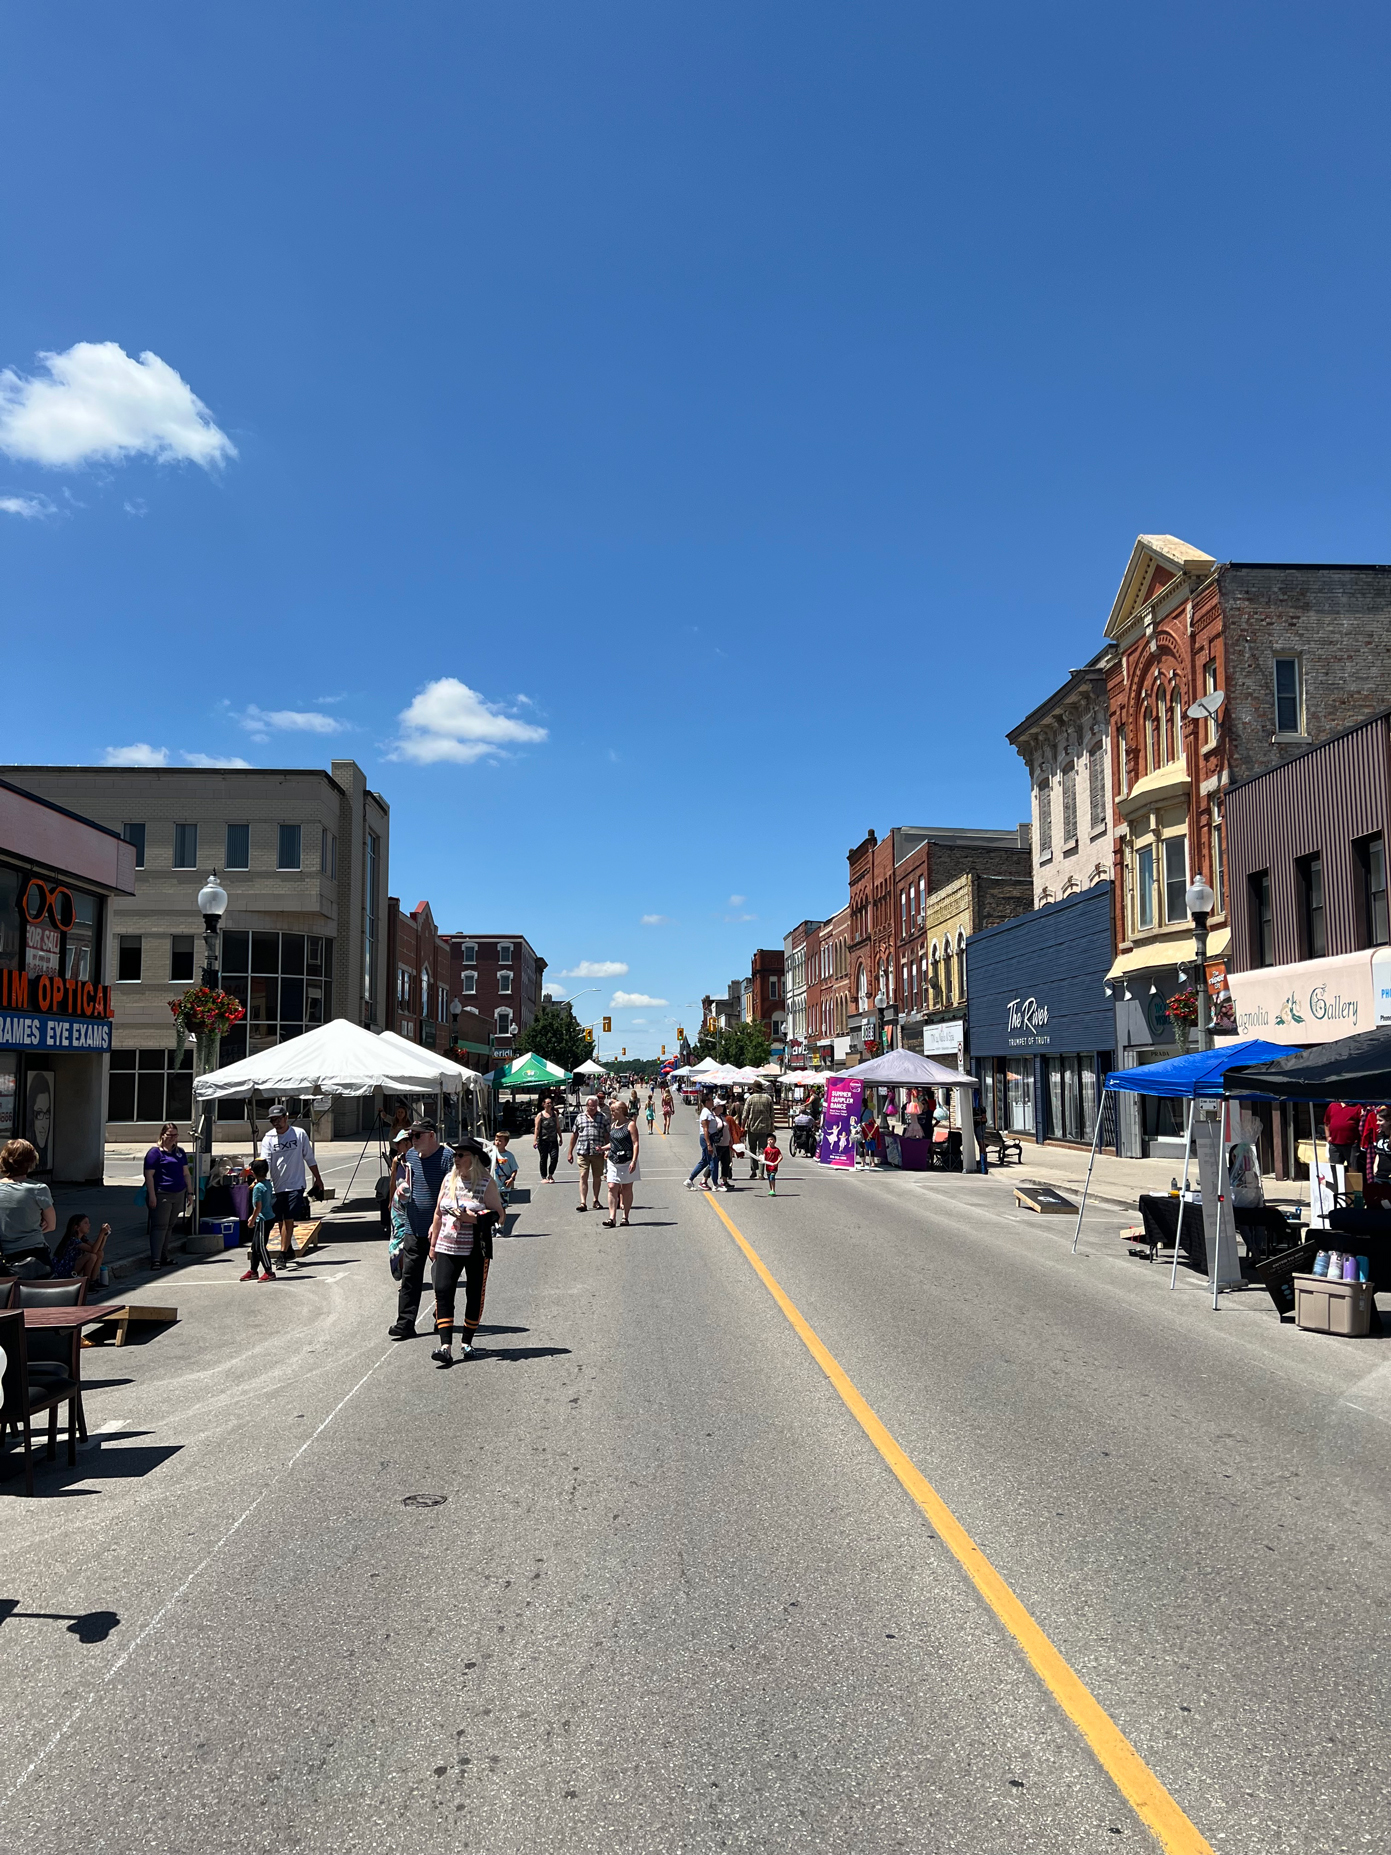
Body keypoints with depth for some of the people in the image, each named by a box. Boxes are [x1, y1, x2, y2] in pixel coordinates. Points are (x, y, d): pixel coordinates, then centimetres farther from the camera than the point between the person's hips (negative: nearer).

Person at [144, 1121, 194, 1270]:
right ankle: (155, 1259, -13)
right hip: (161, 1195, -7)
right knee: (160, 1226, -10)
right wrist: (152, 1196, -17)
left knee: (169, 1226, 13)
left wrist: (190, 1192, 13)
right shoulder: (155, 1152, -6)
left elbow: (186, 1173, 19)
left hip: (178, 1195, 7)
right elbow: (149, 1175, -11)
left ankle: (164, 1257, 21)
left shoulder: (180, 1152, 15)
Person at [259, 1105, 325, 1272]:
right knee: (281, 1221, 10)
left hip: (295, 1185, -2)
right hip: (276, 1186, 2)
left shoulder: (299, 1134, -2)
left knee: (289, 1220, -10)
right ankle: (289, 1251, 27)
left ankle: (283, 1255, -7)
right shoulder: (269, 1138, -1)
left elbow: (309, 1158, 8)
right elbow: (265, 1162, -11)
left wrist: (318, 1179, 13)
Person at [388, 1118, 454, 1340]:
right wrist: (403, 1188, 1)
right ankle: (405, 1322, 1)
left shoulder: (447, 1156, -12)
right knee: (410, 1276, 0)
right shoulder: (410, 1155, 10)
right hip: (415, 1229, 5)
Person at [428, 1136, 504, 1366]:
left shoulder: (487, 1184, -6)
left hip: (476, 1250, -3)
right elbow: (438, 1212, 15)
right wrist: (433, 1244, 16)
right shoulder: (448, 1179, 8)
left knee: (475, 1295, 6)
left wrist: (475, 1218, -22)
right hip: (447, 1248, 3)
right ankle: (445, 1346, -16)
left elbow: (498, 1214, -6)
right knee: (443, 1291, -12)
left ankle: (467, 1342, 22)